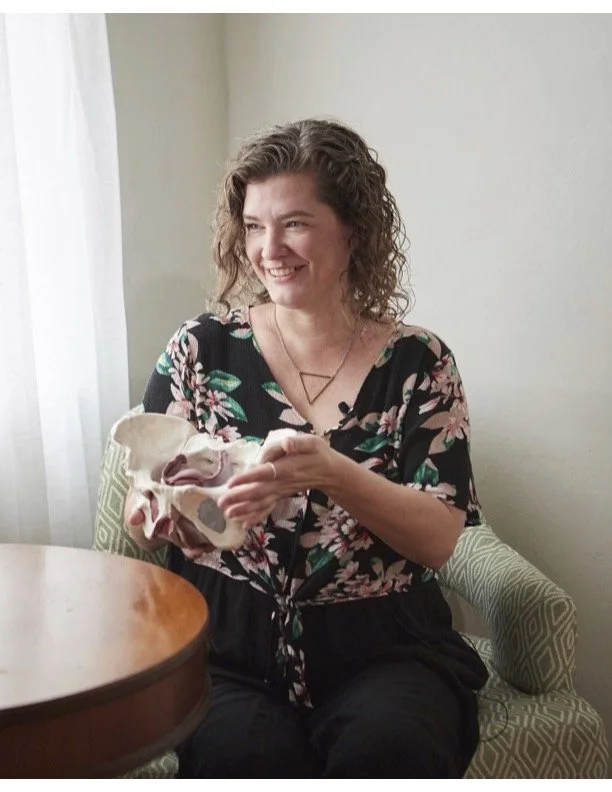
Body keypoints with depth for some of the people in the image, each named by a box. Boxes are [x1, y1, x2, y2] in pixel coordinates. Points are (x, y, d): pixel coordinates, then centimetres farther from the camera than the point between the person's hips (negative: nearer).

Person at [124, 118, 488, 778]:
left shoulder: (419, 361, 2)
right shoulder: (203, 347, 4)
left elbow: (439, 539, -5)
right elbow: (141, 525, 6)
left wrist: (332, 473, -23)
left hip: (382, 644, 1)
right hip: (227, 644, 0)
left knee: (390, 746, -29)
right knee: (243, 752, -30)